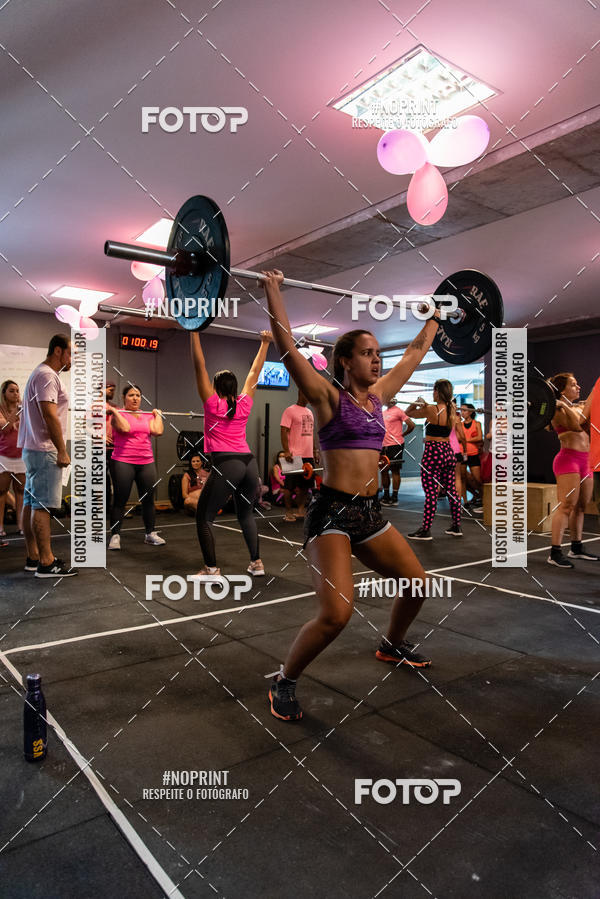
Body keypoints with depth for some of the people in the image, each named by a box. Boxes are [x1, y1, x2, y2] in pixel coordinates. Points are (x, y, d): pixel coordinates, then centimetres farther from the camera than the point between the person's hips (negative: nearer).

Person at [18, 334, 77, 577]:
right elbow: (50, 416, -21)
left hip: (33, 449, 11)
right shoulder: (47, 376, -13)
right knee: (42, 506, -9)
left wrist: (58, 449, 19)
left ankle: (33, 557, 17)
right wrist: (62, 451, -19)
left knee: (31, 503, 11)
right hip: (44, 450, -11)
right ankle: (46, 562, -7)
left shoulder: (42, 374, 20)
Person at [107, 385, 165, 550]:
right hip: (123, 463, -4)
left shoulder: (148, 415, 11)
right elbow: (125, 428, -21)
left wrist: (158, 415, 7)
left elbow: (158, 431, -3)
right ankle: (115, 535, 10)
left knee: (148, 499, 10)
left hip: (146, 463, 5)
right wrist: (114, 411, -14)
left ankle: (150, 533, 22)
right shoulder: (117, 414, -2)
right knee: (120, 500, 1)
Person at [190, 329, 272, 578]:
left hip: (225, 464, -5)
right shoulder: (244, 404, 11)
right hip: (249, 463, 5)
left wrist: (194, 333, 3)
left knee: (204, 517, 5)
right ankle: (256, 563, 23)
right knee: (246, 514, 22)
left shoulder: (212, 403, 2)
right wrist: (265, 343, 30)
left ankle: (211, 569, 2)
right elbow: (255, 372, 22)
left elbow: (200, 366, 1)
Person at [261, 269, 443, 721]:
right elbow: (287, 345, -15)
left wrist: (435, 316, 32)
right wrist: (273, 290, -15)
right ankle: (284, 682, 6)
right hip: (332, 511, -8)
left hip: (370, 512, 8)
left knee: (418, 584, 15)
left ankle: (393, 645, 45)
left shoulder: (379, 394, 12)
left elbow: (415, 353, 24)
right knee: (336, 615, -20)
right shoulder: (328, 396, -6)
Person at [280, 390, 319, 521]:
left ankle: (301, 510, 22)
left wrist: (315, 451, 19)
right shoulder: (290, 411, -7)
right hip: (295, 455, -8)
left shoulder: (310, 412, 17)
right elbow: (284, 432, -12)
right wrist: (286, 451, -21)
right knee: (290, 485, -1)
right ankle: (289, 512, 7)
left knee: (306, 484, 11)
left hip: (308, 455, 8)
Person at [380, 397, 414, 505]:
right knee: (383, 470, 12)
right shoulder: (384, 412, 14)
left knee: (395, 470, -3)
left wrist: (402, 435, -4)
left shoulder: (398, 411, -9)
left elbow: (411, 425, -14)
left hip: (395, 445, -8)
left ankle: (394, 498, 2)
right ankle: (386, 496, 23)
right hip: (384, 445, 8)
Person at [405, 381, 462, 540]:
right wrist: (425, 405, 23)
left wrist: (418, 403, 13)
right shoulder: (452, 410, 6)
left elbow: (409, 412, 0)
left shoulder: (431, 409, -12)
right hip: (448, 451, 7)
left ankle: (426, 530, 1)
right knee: (452, 491, 14)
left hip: (433, 452, -7)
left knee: (431, 492, -4)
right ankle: (456, 526, 23)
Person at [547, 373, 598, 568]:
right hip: (568, 459, -9)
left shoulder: (579, 408, 18)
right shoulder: (558, 411, -7)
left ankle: (577, 548, 25)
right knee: (566, 506, -13)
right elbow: (577, 426, -21)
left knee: (580, 506, 14)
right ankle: (555, 553, -12)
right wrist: (564, 405, -21)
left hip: (585, 461, 9)